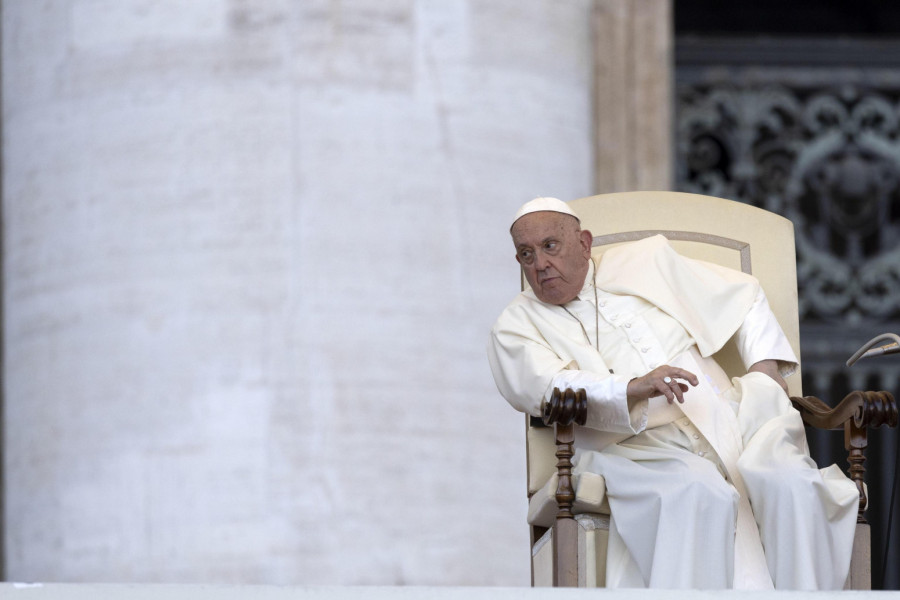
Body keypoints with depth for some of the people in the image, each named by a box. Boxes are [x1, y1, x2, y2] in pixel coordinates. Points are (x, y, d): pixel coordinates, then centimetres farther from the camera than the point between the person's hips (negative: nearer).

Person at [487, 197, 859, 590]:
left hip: (727, 419, 3)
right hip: (634, 447, -3)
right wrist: (633, 389, -27)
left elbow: (744, 296, 27)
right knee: (698, 498, -38)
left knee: (789, 484, -29)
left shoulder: (646, 261, 20)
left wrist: (764, 367, 11)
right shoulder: (517, 325, 10)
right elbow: (545, 387, -11)